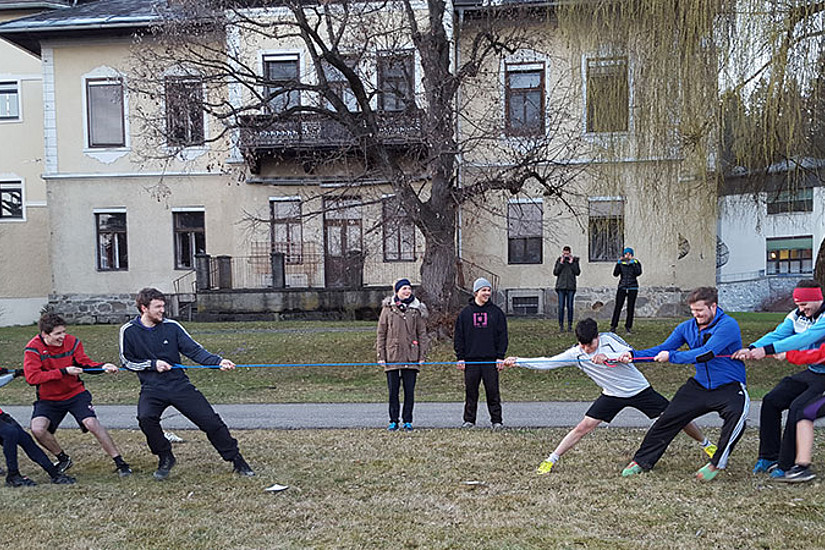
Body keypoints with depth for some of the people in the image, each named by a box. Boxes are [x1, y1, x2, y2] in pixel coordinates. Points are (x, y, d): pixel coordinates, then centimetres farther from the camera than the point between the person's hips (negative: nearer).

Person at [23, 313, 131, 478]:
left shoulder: (72, 342, -8)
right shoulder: (33, 348, -15)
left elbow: (86, 364, -3)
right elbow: (32, 377, -24)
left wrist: (103, 366, -24)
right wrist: (63, 372, -29)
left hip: (75, 393, 0)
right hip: (48, 399, 0)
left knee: (91, 422, -18)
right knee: (37, 429, -21)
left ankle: (120, 462, -10)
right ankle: (63, 459, 8)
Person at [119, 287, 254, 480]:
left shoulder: (171, 327, 0)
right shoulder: (129, 331, 0)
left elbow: (194, 349, -3)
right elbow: (127, 361, 6)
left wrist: (217, 361, -18)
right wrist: (153, 364, -10)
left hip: (179, 384, 1)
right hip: (152, 389, 0)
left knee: (211, 421, -5)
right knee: (145, 418, -29)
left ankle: (237, 461, 9)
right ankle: (165, 458, -3)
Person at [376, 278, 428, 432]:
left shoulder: (416, 309, 7)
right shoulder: (388, 309, 4)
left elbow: (422, 334, 8)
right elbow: (381, 334, 5)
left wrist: (422, 355, 1)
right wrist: (381, 355, 0)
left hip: (411, 357, 1)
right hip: (392, 357, -1)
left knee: (409, 391, 5)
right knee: (393, 391, 5)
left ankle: (408, 421, 16)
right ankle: (393, 421, 15)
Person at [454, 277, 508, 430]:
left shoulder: (496, 312, 5)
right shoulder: (465, 313, 6)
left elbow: (502, 335, 5)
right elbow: (459, 337, 7)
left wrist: (500, 357, -2)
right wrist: (460, 357, 1)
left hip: (491, 360, 0)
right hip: (471, 360, 1)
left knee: (493, 391, 1)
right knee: (470, 392, 5)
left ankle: (496, 420, 10)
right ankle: (469, 420, 16)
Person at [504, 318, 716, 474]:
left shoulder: (609, 339, -17)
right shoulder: (575, 354, -12)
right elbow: (546, 363, -17)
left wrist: (607, 356, -42)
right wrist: (517, 361, -27)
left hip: (640, 389, -1)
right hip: (612, 395, 1)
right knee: (584, 426, -11)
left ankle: (706, 444, 30)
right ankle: (550, 460, -3)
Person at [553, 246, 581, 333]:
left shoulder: (574, 260, 6)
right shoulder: (559, 260, 6)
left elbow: (578, 272, -2)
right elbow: (555, 273, 0)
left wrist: (572, 263, -8)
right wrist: (561, 263, -8)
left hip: (571, 287, 0)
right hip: (561, 286, 0)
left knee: (570, 306, 1)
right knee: (561, 306, -2)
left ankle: (570, 325, 9)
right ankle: (561, 325, 2)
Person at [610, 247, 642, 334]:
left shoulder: (636, 262, 4)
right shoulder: (621, 263, 6)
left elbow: (639, 272, -14)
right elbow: (615, 274, -6)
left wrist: (633, 263, -17)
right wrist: (618, 263, -14)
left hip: (632, 288, 0)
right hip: (622, 287, 0)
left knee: (630, 308, 2)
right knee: (618, 307, -6)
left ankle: (628, 327, 11)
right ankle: (613, 326, -2)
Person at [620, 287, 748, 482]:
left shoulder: (728, 325, -18)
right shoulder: (687, 327, 2)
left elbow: (705, 354, -29)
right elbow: (663, 348, -1)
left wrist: (671, 356, -29)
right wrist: (634, 355, -16)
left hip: (729, 388, -5)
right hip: (700, 386, 5)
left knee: (736, 414, -34)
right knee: (667, 419, 0)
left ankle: (716, 464, -17)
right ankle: (642, 461, 14)